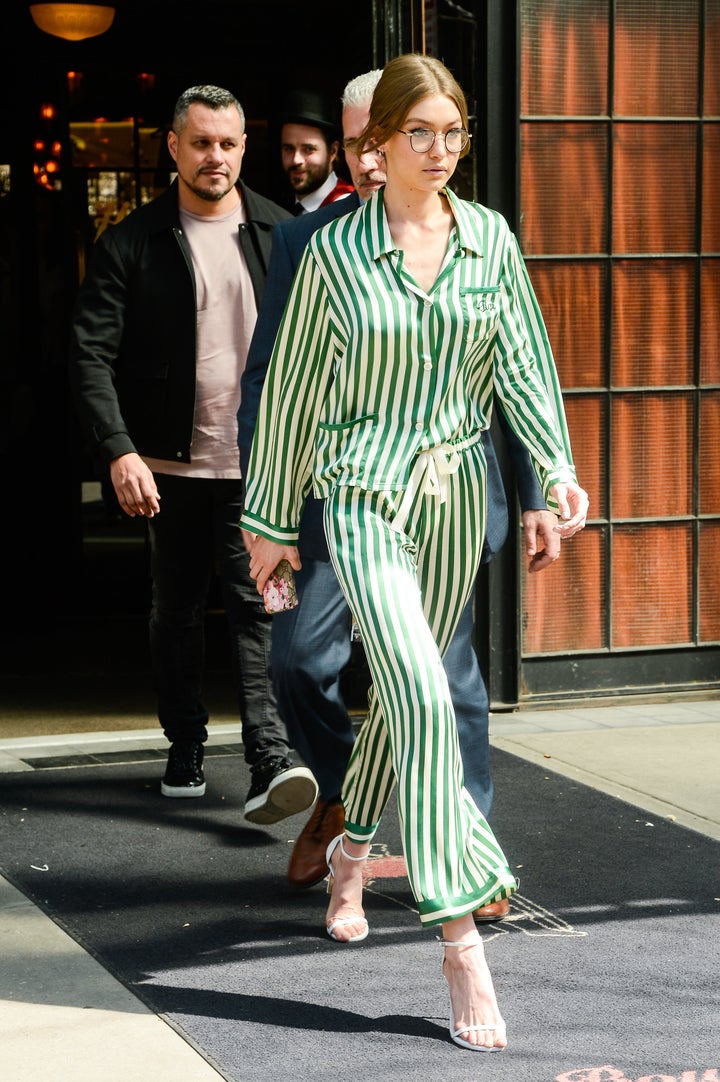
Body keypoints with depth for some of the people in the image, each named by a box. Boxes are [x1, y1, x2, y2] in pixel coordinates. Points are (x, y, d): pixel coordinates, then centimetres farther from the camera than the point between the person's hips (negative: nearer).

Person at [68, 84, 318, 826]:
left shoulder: (281, 234, 2)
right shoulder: (133, 243, -2)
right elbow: (92, 354, -7)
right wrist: (118, 450, -18)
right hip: (173, 463, 1)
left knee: (259, 602, -9)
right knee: (177, 611, 12)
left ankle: (271, 760, -13)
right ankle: (185, 749, 26)